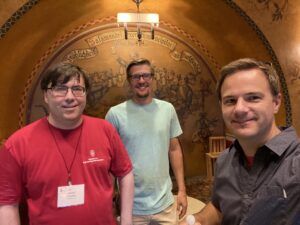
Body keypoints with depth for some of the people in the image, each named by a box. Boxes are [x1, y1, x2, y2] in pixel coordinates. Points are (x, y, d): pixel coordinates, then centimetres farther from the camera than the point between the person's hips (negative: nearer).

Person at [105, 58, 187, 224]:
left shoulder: (168, 109, 0)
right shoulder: (115, 113, -10)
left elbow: (174, 149, 6)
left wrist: (182, 189, 4)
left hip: (165, 203, 2)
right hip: (131, 206, -2)